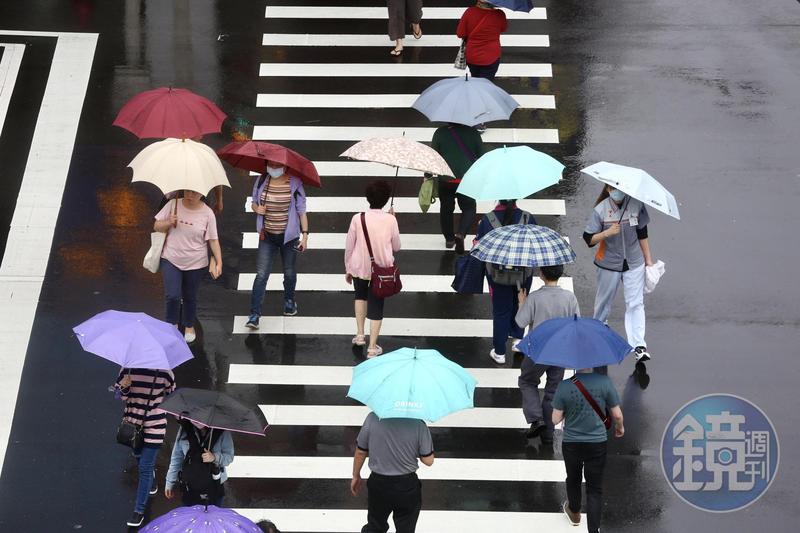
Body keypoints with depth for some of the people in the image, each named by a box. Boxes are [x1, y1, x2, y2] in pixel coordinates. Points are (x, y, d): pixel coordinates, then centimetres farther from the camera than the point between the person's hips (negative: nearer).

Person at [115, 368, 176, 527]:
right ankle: (152, 481, 56)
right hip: (132, 423, 4)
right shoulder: (128, 369, -9)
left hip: (154, 426, -4)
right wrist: (124, 387, -19)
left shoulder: (164, 372, -13)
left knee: (145, 468, -5)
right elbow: (119, 394, 0)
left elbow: (172, 395, 5)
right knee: (138, 455, 25)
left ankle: (139, 510, 2)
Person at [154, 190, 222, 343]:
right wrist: (168, 223, -20)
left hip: (195, 263, 0)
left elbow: (213, 240, -5)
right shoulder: (173, 205, -7)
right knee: (172, 296, -11)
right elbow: (157, 226, 1)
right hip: (171, 260, 0)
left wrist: (219, 262, -12)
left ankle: (189, 326, 38)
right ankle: (172, 325, 12)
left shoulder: (207, 213, -9)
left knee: (190, 297, 15)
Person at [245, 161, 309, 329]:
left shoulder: (294, 183, -8)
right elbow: (254, 202, 13)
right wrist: (256, 208, -11)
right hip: (267, 236, 1)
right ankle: (254, 315, -7)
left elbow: (302, 210, -4)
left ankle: (289, 301, 43)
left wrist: (305, 234, -7)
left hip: (289, 236, -1)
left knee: (289, 272, 16)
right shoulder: (261, 181, -2)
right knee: (261, 275, -7)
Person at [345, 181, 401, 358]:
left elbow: (349, 246, -4)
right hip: (381, 269, -1)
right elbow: (396, 246, 2)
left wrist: (348, 269, 10)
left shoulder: (357, 218, -12)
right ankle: (372, 347, 14)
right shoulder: (390, 220, -11)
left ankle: (360, 335, 28)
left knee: (360, 295, 30)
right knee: (376, 305, 12)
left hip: (359, 267, 1)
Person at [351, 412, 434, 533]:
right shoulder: (418, 424, -19)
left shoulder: (373, 418, -15)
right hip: (407, 486, -1)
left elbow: (360, 452, -3)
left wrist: (356, 475, 13)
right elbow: (428, 461, -11)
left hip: (378, 483, 2)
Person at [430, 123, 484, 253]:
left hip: (446, 180, 0)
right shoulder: (473, 133, -1)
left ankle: (449, 238, 25)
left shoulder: (440, 133, -3)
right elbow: (481, 155, 6)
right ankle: (460, 233, -14)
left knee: (446, 208, 18)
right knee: (469, 208, 10)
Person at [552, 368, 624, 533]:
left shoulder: (564, 386, -17)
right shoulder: (605, 382, -16)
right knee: (595, 488, 8)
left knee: (573, 479, 26)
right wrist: (620, 427, 15)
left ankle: (574, 513, 49)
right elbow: (617, 415, -6)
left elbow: (556, 420, -11)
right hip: (597, 443, -1)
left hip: (571, 444, 1)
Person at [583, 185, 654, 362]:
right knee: (604, 301, 15)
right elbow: (588, 239, -12)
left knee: (635, 303, -5)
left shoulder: (637, 205, -6)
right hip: (609, 264, -1)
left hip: (634, 263, 1)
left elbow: (642, 234, 5)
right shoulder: (600, 210, -12)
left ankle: (639, 345, -7)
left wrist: (648, 259, 9)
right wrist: (607, 233, -28)